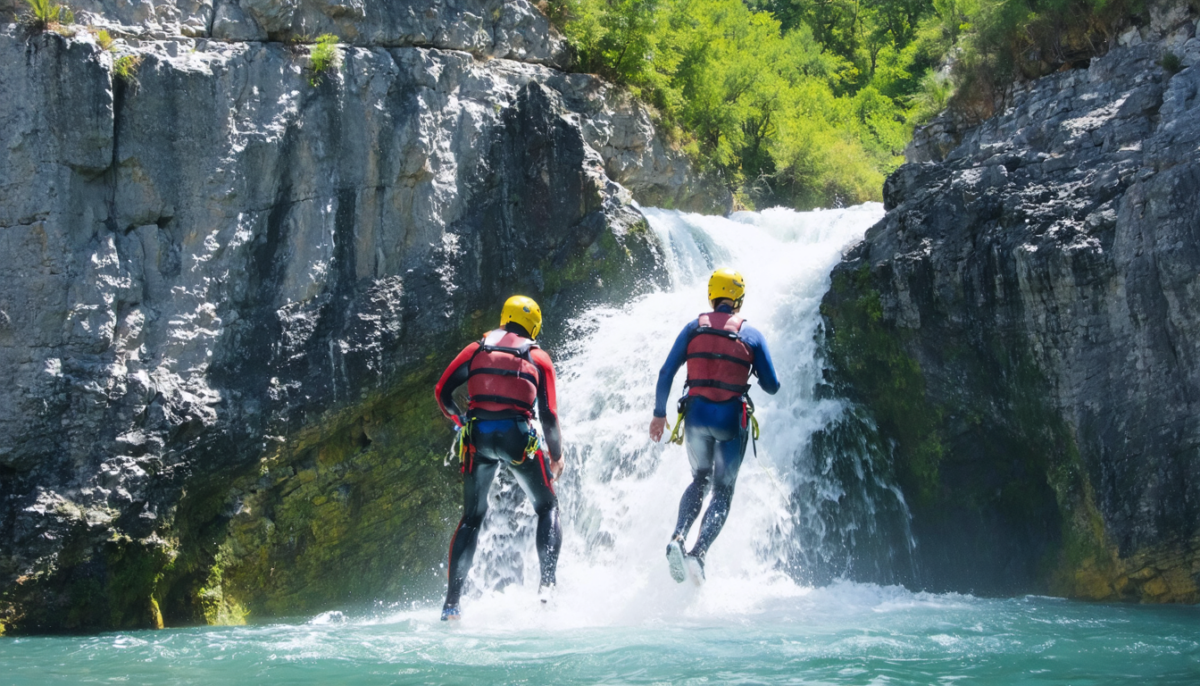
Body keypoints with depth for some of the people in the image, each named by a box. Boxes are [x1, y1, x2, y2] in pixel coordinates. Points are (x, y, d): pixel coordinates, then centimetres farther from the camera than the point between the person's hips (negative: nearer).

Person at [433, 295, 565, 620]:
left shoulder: (477, 349, 17)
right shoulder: (538, 358, 12)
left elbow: (442, 391, 11)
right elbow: (549, 416, 5)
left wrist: (461, 420, 28)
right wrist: (556, 456, 18)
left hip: (478, 437, 2)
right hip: (518, 437, -2)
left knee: (472, 517, 17)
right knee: (547, 507, 18)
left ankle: (452, 602, 10)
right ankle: (548, 582, -2)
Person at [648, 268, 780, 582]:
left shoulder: (693, 328, 4)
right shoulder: (752, 334, 1)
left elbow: (666, 374, 1)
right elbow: (772, 386, 2)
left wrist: (659, 413, 8)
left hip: (696, 415, 2)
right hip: (731, 419, -2)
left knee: (700, 480, 23)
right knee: (723, 490, 9)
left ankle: (678, 537, 0)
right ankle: (699, 551, -13)